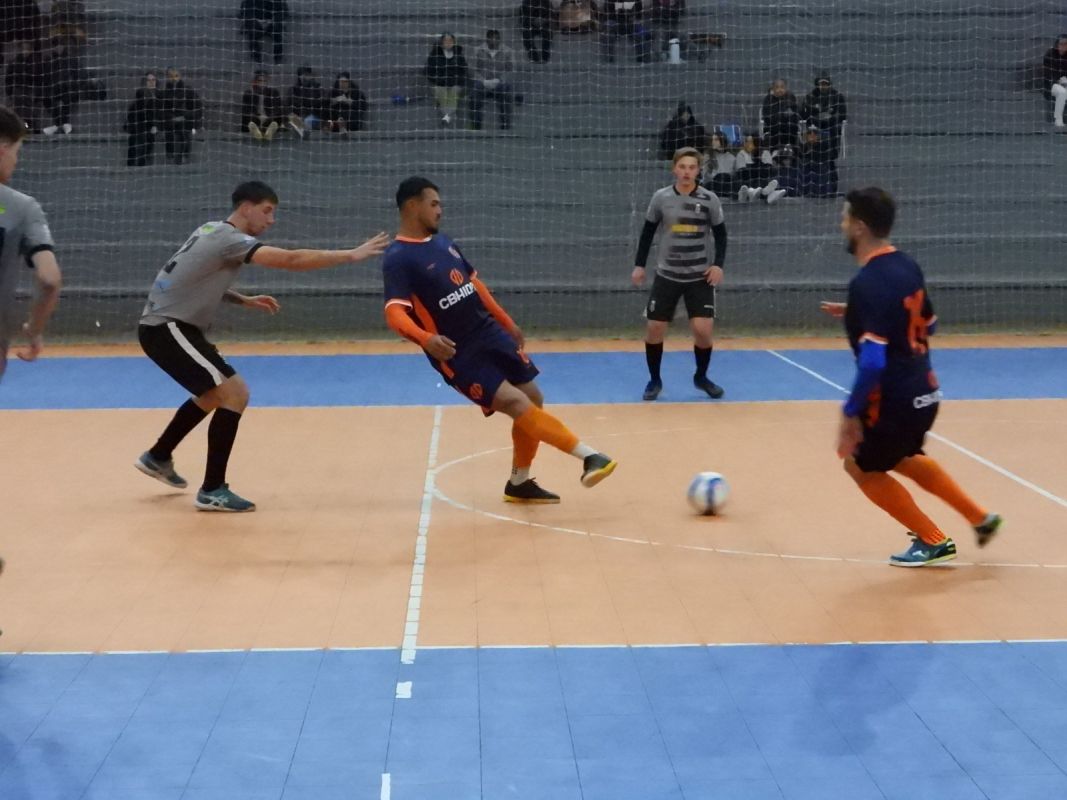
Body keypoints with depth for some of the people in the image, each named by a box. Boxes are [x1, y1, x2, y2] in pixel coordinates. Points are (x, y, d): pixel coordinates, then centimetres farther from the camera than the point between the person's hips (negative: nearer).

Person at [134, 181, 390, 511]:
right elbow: (292, 260, -26)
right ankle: (213, 491, -12)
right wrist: (351, 255, -24)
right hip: (166, 328, -10)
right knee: (235, 393, -16)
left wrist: (244, 300, 12)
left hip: (165, 325, 10)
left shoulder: (215, 232, 12)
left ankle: (158, 457, 41)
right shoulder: (229, 238, -17)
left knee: (214, 394, 27)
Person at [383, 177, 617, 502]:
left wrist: (508, 323, 23)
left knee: (533, 399, 9)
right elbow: (395, 312, -27)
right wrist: (426, 339, -45)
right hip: (458, 353, -8)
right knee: (515, 403, -20)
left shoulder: (442, 241, 11)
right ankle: (588, 456, -20)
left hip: (490, 332, 8)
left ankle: (520, 483, 24)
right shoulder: (398, 258, -15)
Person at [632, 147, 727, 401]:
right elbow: (648, 232, 8)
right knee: (654, 328, 0)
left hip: (700, 276, -1)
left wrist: (718, 264, -9)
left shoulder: (709, 199, -6)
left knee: (703, 329, -9)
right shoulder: (661, 198, -4)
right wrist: (639, 264, 5)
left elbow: (721, 234, 3)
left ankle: (701, 377, 16)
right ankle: (654, 380, 19)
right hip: (667, 275, 1)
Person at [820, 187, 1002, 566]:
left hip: (896, 400, -9)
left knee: (861, 466, 15)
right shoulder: (906, 265, 2)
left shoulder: (866, 283, -24)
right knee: (902, 458, 32)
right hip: (924, 391, 9)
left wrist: (851, 414, -21)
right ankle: (980, 518, 34)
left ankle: (933, 541, 21)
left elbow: (872, 363, -30)